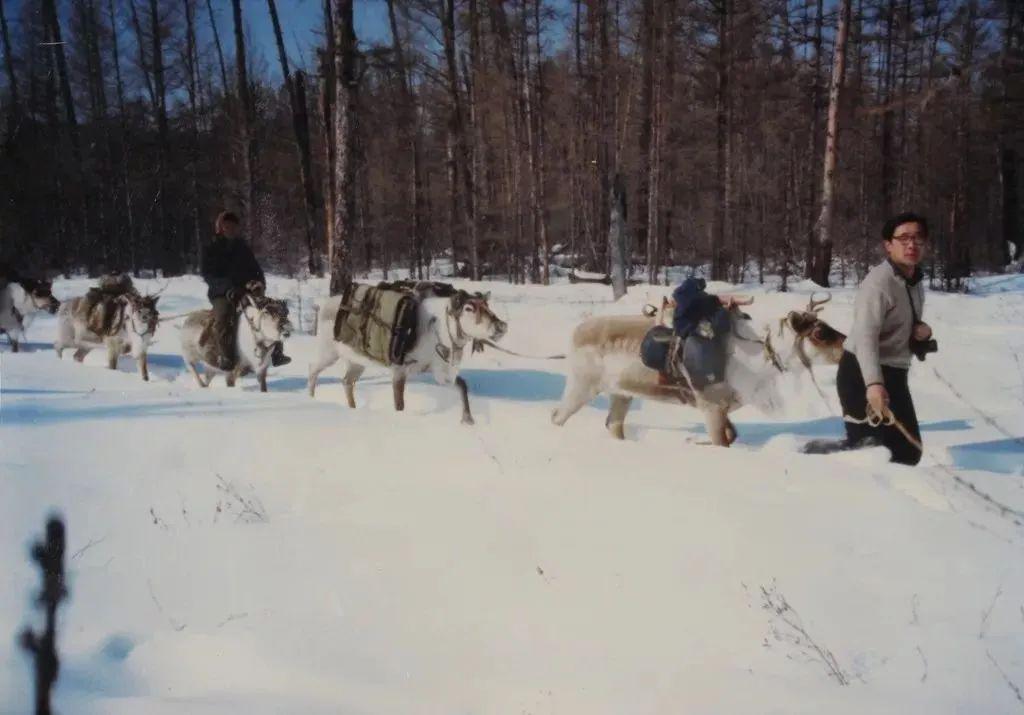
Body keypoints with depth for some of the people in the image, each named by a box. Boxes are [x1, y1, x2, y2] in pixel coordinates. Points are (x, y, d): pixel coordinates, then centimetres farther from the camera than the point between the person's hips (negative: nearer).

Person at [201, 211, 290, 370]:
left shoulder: (242, 247, 18)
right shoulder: (210, 249, 8)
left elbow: (255, 269, 18)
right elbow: (208, 275, -4)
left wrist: (259, 281, -7)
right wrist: (227, 287, -23)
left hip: (246, 291, 3)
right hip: (222, 293, -3)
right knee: (222, 317, -36)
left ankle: (276, 352, -22)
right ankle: (225, 356, -35)